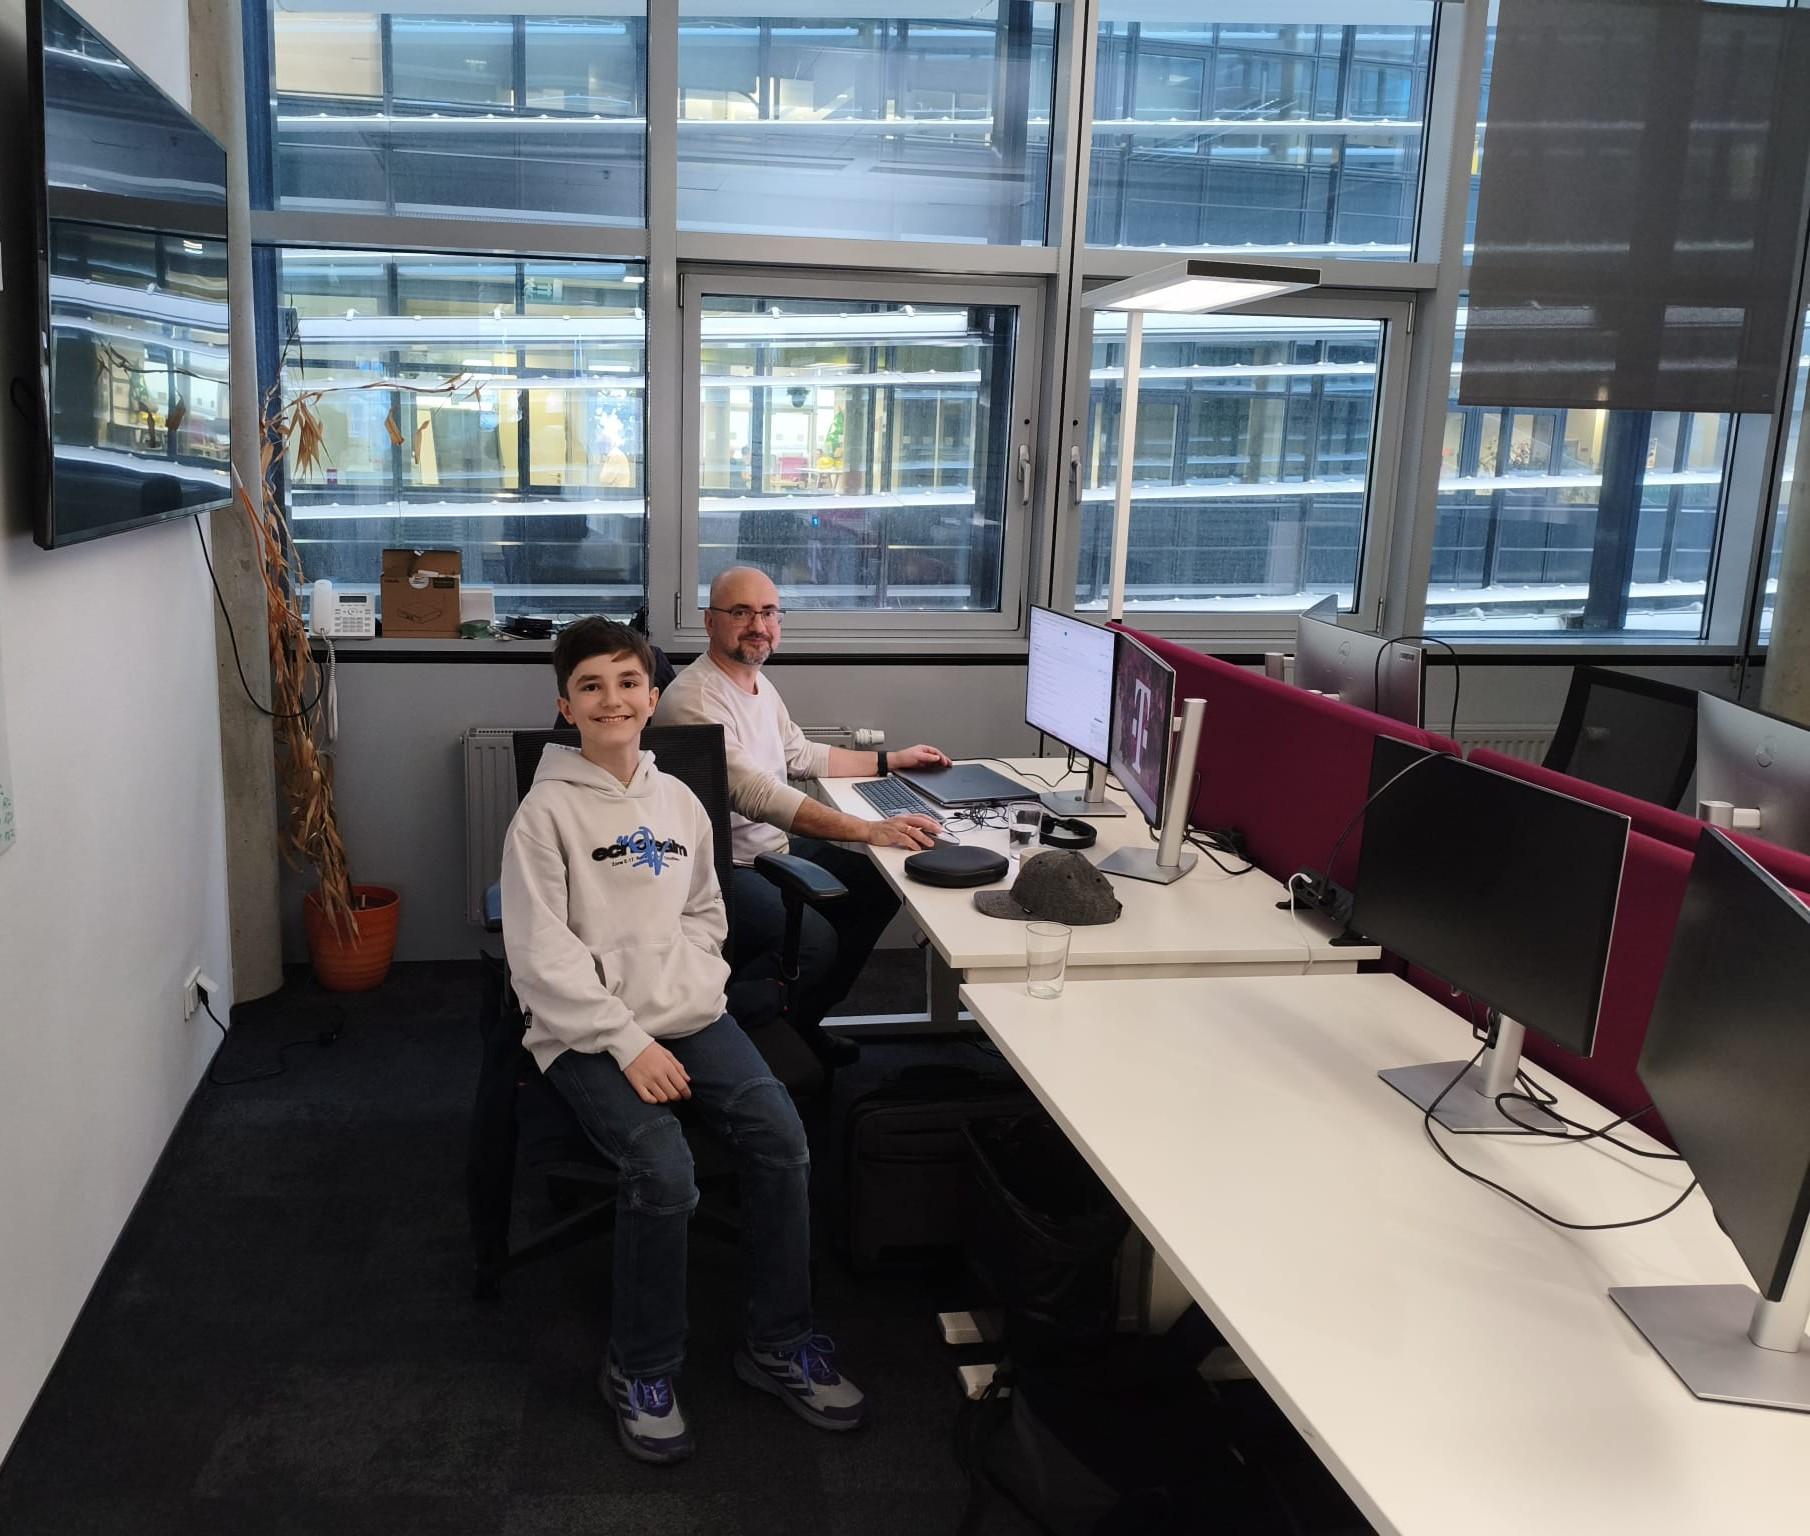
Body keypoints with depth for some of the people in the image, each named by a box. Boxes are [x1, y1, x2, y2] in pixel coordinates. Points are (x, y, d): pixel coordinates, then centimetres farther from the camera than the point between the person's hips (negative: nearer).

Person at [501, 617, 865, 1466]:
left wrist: (694, 987, 1)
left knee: (780, 1134, -16)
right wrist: (629, 1043, -17)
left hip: (689, 1013, 5)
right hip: (588, 1030, -5)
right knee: (664, 1169, -27)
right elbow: (542, 956, -11)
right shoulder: (546, 813, -7)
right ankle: (641, 1369, -1)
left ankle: (778, 1343, 4)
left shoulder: (680, 802, 10)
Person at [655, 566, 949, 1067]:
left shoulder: (758, 683, 11)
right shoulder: (695, 698, -22)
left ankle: (802, 1022, 17)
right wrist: (871, 831, -38)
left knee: (881, 887, 6)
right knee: (815, 940, -28)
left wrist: (890, 760, 20)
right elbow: (758, 794, -32)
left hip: (778, 848, 10)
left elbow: (800, 755, 25)